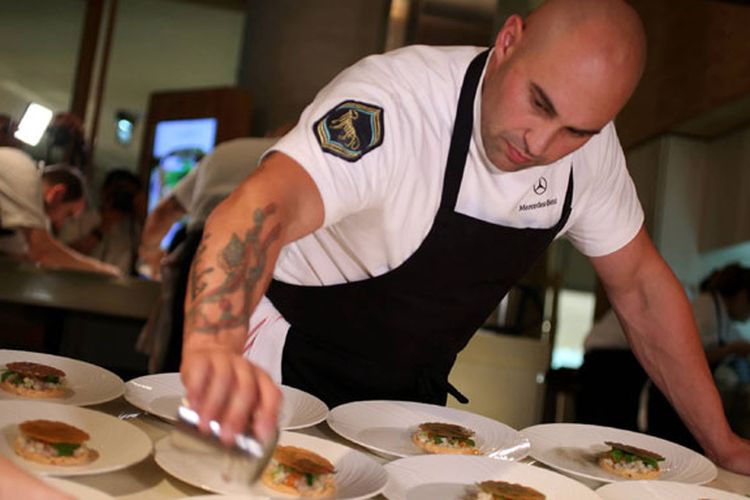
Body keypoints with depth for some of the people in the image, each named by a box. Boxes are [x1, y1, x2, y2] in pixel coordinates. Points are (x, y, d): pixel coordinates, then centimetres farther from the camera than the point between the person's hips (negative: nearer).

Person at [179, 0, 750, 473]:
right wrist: (213, 349, -65)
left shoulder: (592, 146, -11)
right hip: (291, 370, -4)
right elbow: (261, 211, -45)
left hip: (415, 389, 5)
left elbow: (640, 285, -1)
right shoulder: (397, 101, -30)